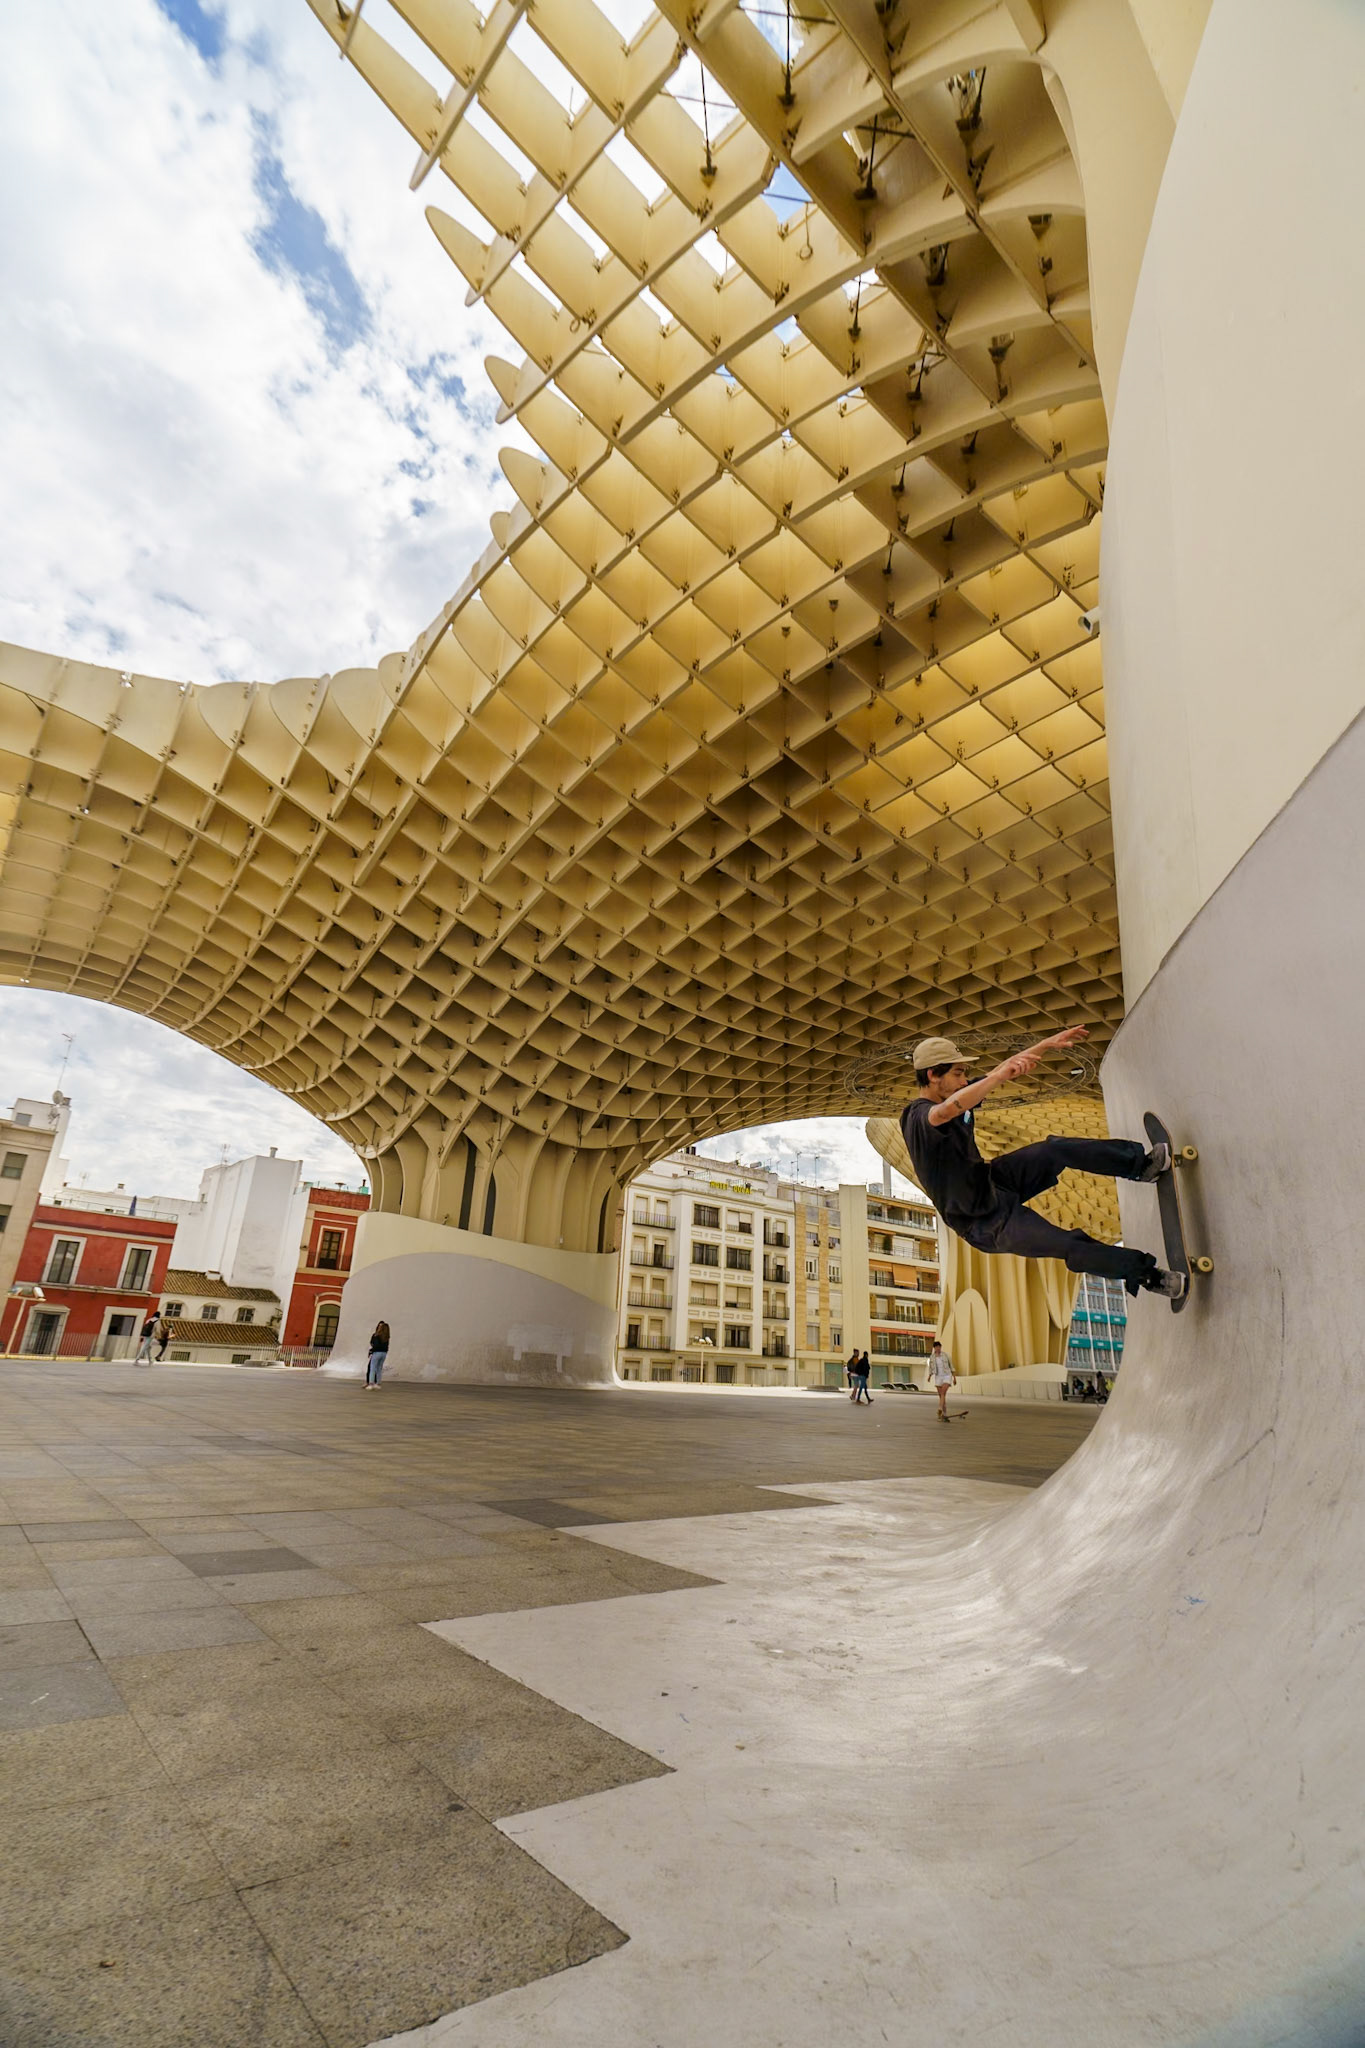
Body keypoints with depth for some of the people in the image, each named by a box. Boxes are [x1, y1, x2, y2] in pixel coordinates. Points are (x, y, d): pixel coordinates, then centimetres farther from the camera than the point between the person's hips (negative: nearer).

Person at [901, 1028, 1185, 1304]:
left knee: (1057, 1149, -7)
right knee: (1073, 1247, -15)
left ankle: (1140, 1163, 12)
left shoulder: (954, 1095, -1)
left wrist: (1045, 1044, -1)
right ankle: (1145, 1273, 6)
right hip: (985, 1221, -8)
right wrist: (1000, 1075, -58)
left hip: (992, 1181, 8)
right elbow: (946, 1112, -52)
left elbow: (1002, 1071, 5)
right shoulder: (918, 1117, -28)